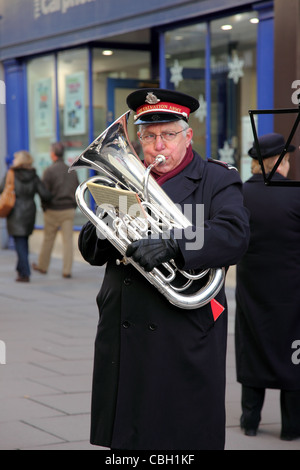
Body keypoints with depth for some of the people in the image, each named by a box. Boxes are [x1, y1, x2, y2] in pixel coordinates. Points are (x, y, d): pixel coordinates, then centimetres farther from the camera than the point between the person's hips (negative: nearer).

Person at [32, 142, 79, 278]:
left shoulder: (49, 171, -11)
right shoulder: (72, 170, 5)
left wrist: (44, 208, 1)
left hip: (53, 211, -3)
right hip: (69, 210, 3)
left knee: (48, 239, 11)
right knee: (68, 240, 2)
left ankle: (42, 266, 25)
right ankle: (67, 271, -1)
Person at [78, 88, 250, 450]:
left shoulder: (217, 181, 1)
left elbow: (234, 236, -17)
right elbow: (90, 251, 13)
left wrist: (171, 246, -31)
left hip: (186, 342, -4)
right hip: (123, 341, 4)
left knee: (186, 438, 0)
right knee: (123, 438, 8)